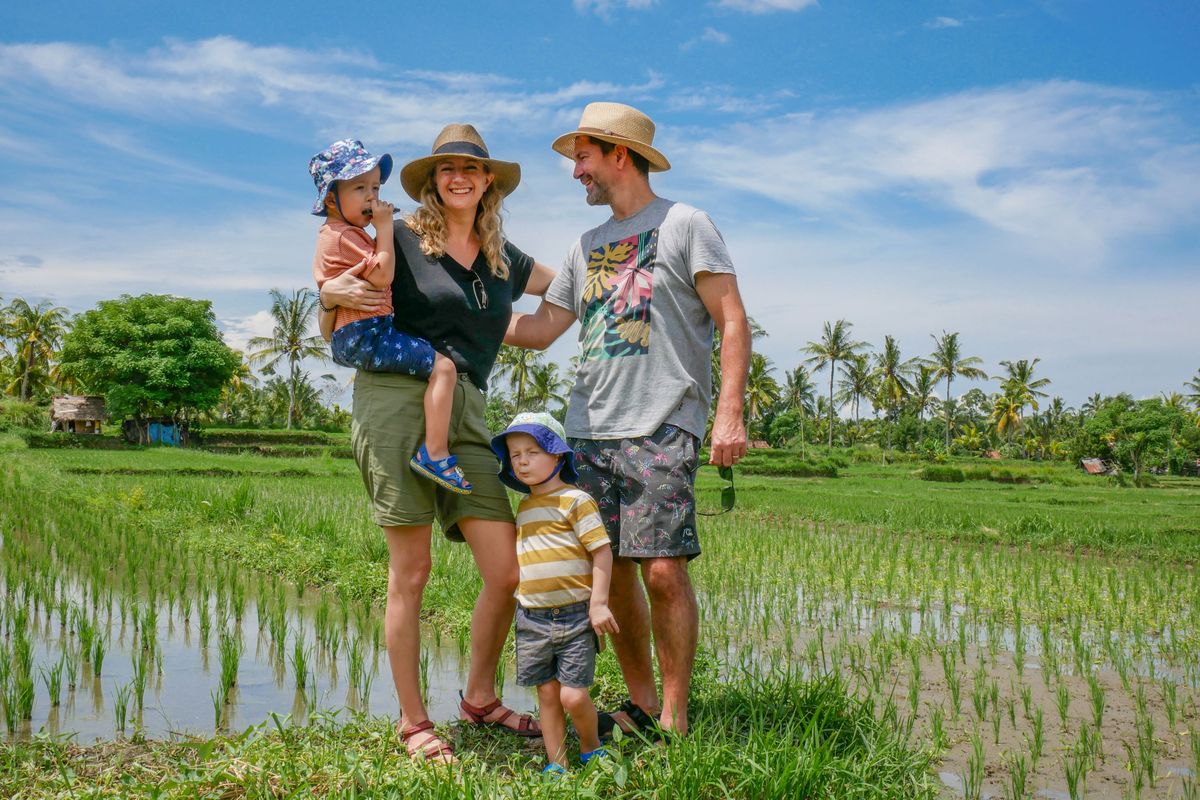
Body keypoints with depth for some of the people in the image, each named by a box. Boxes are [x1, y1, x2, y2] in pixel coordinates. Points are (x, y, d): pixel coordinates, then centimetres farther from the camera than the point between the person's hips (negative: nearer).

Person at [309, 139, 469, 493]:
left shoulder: (332, 234, 21)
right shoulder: (345, 235, -13)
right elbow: (383, 274, -20)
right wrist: (384, 227, -13)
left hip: (349, 340, 12)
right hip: (364, 335, -12)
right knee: (443, 366, -20)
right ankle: (435, 454, -24)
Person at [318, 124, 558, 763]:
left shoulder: (502, 258, 18)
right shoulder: (400, 240, 4)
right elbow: (332, 332, 8)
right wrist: (331, 294, -11)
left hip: (464, 414, 5)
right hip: (396, 399, -5)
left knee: (508, 573, -2)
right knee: (410, 573, -2)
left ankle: (480, 698, 20)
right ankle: (412, 722, 13)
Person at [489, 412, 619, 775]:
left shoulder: (575, 500, -7)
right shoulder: (523, 507, 14)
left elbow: (602, 550, -10)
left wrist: (598, 603, -14)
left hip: (574, 618, -6)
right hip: (532, 620, 6)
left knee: (573, 696, -6)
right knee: (547, 695, 8)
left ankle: (592, 748, 20)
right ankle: (556, 765, 18)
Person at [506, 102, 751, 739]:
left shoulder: (684, 225, 4)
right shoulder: (588, 247, 22)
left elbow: (733, 322, -3)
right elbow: (538, 329, 24)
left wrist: (729, 413, -13)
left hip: (661, 430, -6)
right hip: (590, 433, 6)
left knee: (663, 571, -11)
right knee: (611, 573, 5)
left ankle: (674, 718, 0)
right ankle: (639, 703, 17)